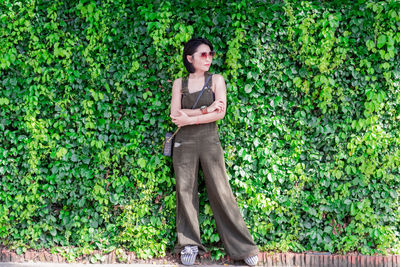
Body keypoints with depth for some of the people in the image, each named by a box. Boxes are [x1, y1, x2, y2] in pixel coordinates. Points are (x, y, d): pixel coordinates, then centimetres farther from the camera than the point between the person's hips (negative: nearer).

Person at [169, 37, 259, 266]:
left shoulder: (216, 80, 6)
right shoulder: (179, 84, 9)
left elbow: (220, 113, -6)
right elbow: (175, 114, -4)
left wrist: (190, 118, -11)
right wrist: (205, 110, -12)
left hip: (209, 141, -1)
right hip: (184, 143, 2)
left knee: (221, 193, -4)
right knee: (185, 192, 1)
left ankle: (242, 246, 1)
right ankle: (189, 245, 12)